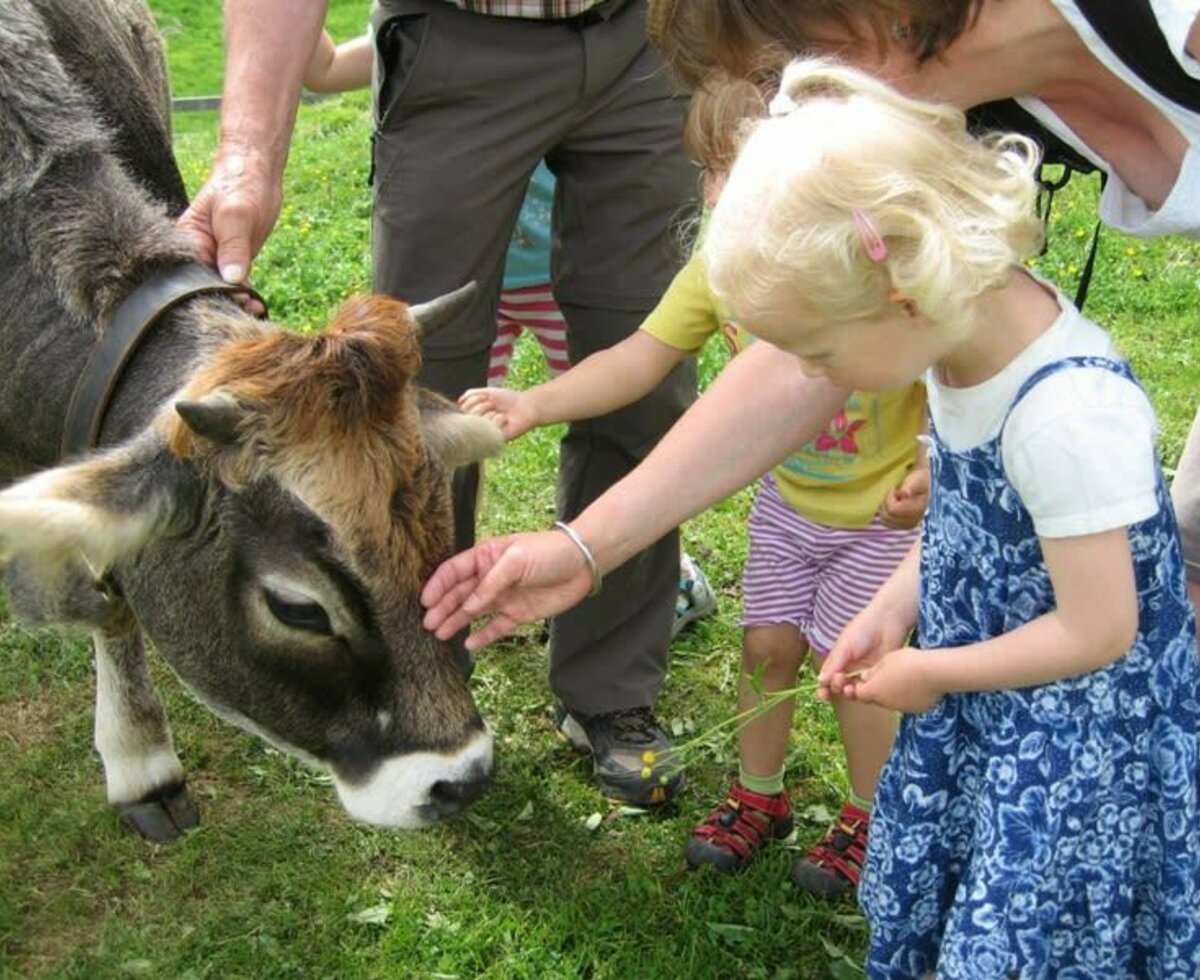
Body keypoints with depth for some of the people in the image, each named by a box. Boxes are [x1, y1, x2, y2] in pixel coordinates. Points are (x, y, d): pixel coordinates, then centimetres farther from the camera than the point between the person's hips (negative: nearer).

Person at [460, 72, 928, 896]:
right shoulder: (720, 269, -15)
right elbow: (640, 359, -15)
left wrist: (928, 474, -40)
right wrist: (536, 404, -26)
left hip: (880, 511, -5)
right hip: (788, 498, 5)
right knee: (766, 643, 12)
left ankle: (869, 820, 28)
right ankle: (759, 797, 36)